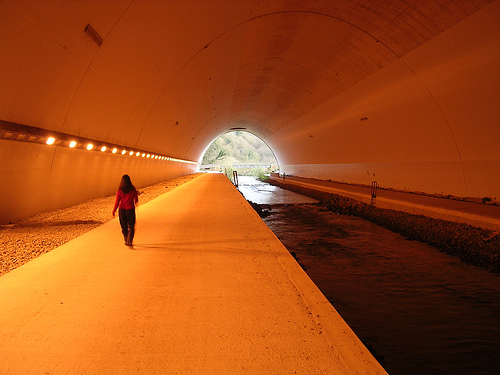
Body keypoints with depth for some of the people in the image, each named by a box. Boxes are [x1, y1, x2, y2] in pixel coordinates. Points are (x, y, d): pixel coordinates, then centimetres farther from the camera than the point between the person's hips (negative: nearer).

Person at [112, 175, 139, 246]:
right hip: (130, 210, -1)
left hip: (122, 210, 1)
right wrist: (135, 202, 26)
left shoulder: (120, 191, -8)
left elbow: (117, 202, -7)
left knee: (124, 227, 16)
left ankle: (126, 241, 28)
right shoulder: (133, 190, -8)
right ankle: (129, 241, -8)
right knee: (131, 227, 9)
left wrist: (114, 211, 4)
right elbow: (136, 200, 2)